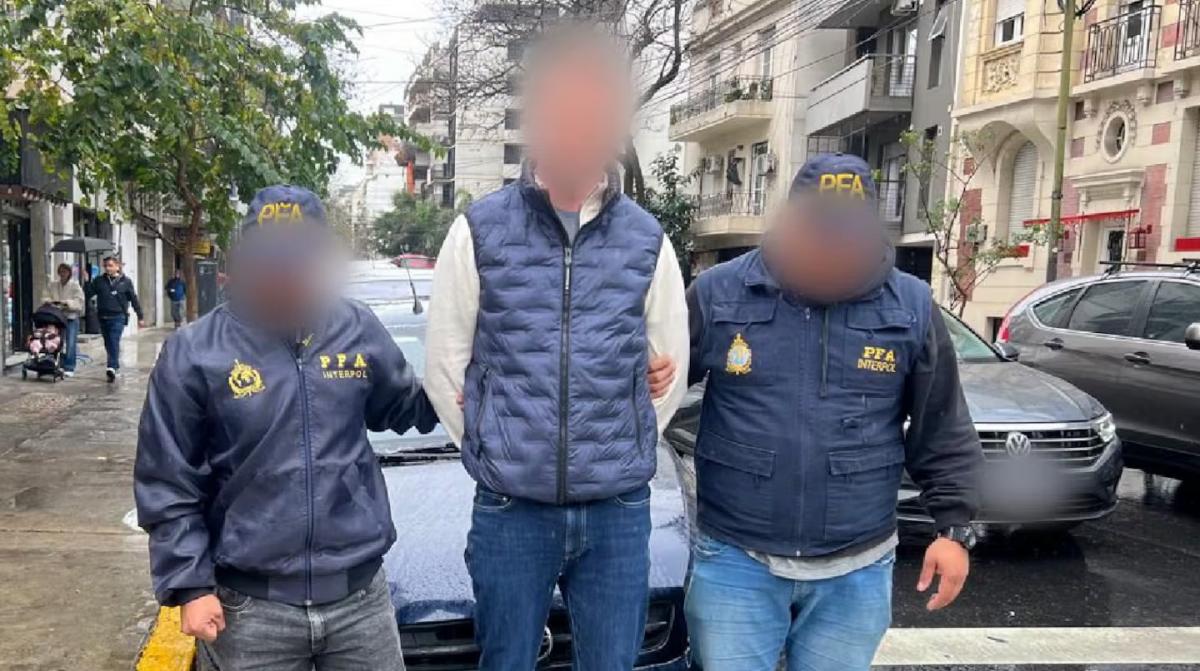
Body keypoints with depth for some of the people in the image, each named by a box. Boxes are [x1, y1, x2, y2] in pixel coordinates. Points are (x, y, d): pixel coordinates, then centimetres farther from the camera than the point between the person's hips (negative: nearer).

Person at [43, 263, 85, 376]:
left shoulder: (75, 285, -5)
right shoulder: (52, 284, 6)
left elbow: (79, 302, -9)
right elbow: (46, 297, 8)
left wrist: (66, 303, -21)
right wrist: (51, 302, -13)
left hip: (71, 317, -3)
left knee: (70, 344, -5)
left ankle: (69, 368, 1)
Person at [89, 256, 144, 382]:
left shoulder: (125, 282, 1)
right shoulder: (99, 281, 8)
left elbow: (134, 300, 4)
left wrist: (140, 317, 5)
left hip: (118, 317, -4)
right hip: (103, 317, 4)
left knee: (114, 342, -16)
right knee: (108, 344, 12)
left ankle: (112, 367, -24)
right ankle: (115, 365, 25)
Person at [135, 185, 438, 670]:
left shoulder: (358, 330, 0)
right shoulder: (194, 353, -8)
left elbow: (405, 405, 17)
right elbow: (168, 486, -4)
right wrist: (190, 586, -8)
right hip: (249, 608, -2)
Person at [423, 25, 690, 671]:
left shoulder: (647, 241, 2)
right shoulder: (479, 232, -3)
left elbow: (668, 374, 9)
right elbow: (446, 368, 3)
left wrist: (618, 459, 9)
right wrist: (497, 457, 4)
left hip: (619, 513, 1)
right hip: (510, 512, -1)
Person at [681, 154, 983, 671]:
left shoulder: (912, 307, -1)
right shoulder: (718, 293, -6)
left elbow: (943, 435, 4)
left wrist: (954, 528, 1)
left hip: (855, 571, 2)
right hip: (735, 560, -1)